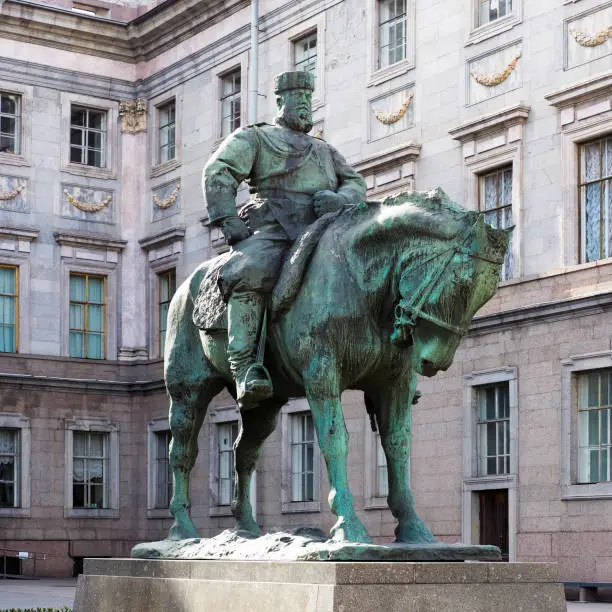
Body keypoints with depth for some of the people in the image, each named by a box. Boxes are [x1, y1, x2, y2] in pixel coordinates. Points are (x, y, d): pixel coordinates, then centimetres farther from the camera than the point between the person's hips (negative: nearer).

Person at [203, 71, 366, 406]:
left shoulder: (325, 151, 34)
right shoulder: (255, 137, 18)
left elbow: (356, 183, 24)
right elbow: (218, 172, 4)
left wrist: (339, 198, -2)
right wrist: (229, 223, -10)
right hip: (272, 231, -5)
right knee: (249, 273, -37)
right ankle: (243, 365, -38)